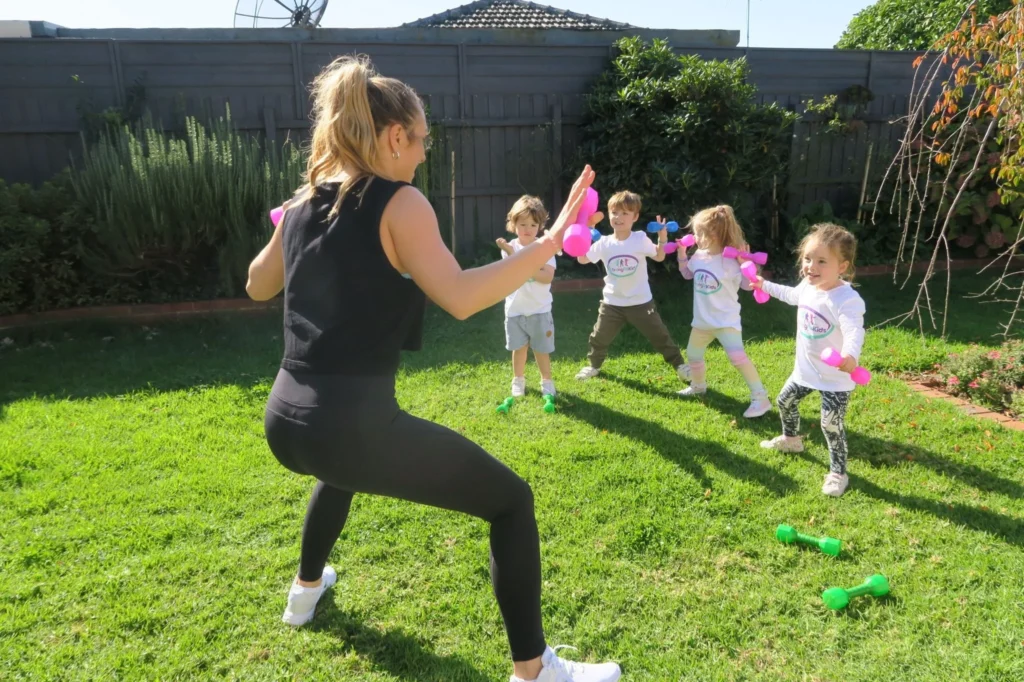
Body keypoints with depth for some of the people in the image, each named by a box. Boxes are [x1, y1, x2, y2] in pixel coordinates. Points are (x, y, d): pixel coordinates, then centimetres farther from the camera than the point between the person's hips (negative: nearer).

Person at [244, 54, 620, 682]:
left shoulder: (304, 202, 10)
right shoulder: (398, 203, -9)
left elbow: (258, 286, 25)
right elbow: (461, 298, -22)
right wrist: (551, 239, -17)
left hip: (287, 421, 8)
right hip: (356, 420, -8)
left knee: (343, 464, 44)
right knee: (512, 500, 6)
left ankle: (307, 588, 59)